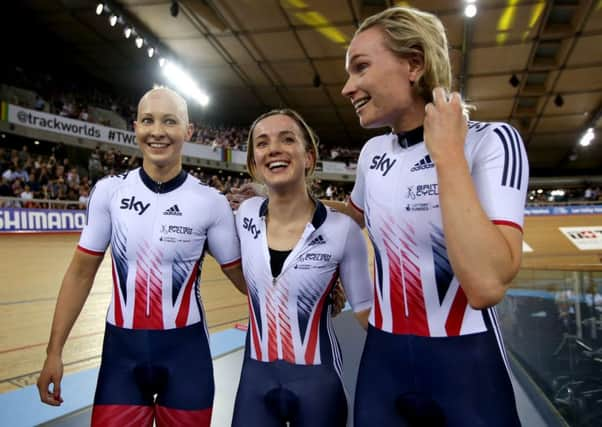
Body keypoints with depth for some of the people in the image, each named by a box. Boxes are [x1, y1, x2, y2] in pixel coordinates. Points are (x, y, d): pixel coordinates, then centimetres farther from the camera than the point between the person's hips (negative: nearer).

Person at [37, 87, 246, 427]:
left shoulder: (212, 202, -9)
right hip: (122, 349, 1)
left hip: (185, 349, -1)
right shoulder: (109, 191, -4)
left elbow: (242, 276, -1)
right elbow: (82, 272, 2)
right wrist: (54, 351, 2)